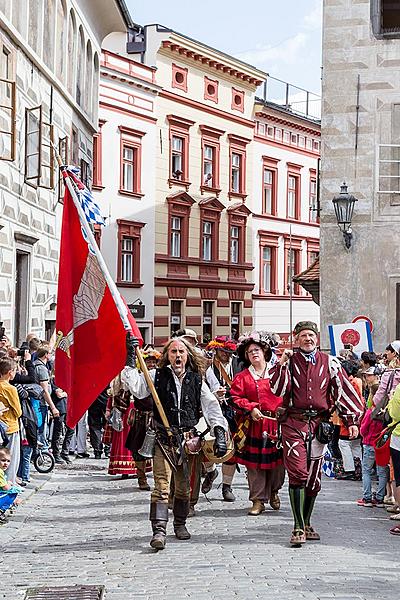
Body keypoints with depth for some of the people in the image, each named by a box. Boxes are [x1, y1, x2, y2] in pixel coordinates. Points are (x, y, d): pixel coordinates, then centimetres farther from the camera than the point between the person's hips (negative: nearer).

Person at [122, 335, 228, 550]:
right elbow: (137, 388, -13)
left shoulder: (196, 380, 8)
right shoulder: (157, 376, 3)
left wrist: (220, 431, -10)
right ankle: (159, 530, -15)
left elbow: (211, 406, 3)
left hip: (188, 438, 3)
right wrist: (131, 361, -17)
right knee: (162, 486, -12)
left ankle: (180, 524, 30)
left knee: (184, 487, 12)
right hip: (164, 438, -3)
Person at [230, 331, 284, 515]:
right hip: (255, 424, 0)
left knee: (277, 461, 4)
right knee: (255, 464, -1)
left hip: (277, 422, 0)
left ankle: (274, 491, 29)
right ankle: (258, 500, 6)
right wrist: (251, 408, -11)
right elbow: (236, 397, 2)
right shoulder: (243, 377, 6)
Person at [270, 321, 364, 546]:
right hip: (294, 423, -2)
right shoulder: (289, 362, 5)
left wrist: (352, 420, 2)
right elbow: (277, 389, -6)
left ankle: (307, 524, 24)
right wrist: (282, 365, -15)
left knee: (314, 477, 9)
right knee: (298, 474, -12)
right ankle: (299, 528, -11)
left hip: (319, 424, 2)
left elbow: (344, 390, 8)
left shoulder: (330, 363, 7)